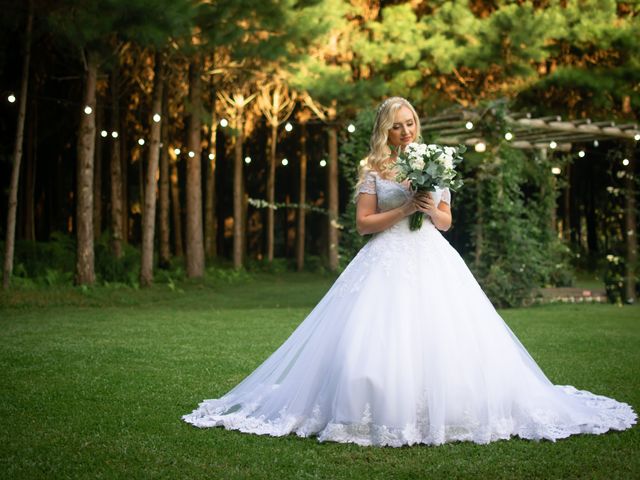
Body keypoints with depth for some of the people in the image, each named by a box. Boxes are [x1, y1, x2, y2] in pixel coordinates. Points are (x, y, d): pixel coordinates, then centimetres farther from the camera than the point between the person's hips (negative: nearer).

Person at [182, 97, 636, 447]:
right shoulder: (374, 170, 4)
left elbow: (446, 222, 15)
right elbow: (364, 222, -2)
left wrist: (431, 209, -6)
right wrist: (404, 209, -11)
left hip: (432, 261, 3)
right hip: (388, 262, -3)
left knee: (440, 336, -6)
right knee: (381, 338, -12)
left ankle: (442, 412, 4)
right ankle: (384, 412, -4)